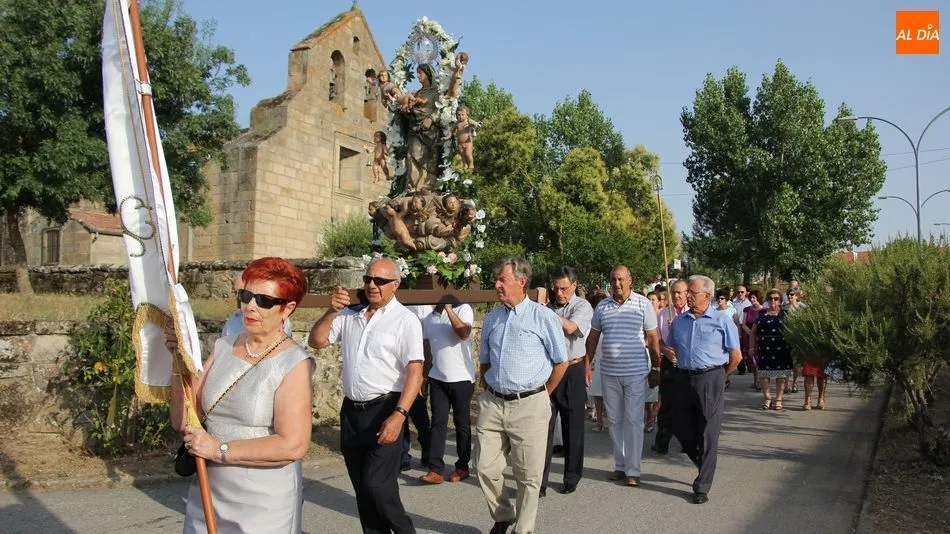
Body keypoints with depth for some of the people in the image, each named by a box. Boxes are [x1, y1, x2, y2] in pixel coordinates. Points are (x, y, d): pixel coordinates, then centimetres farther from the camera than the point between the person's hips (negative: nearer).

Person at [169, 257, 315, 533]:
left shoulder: (294, 364, -14)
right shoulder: (223, 348, 3)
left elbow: (293, 446, -23)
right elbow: (182, 422, 3)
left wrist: (220, 450, -18)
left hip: (264, 507, -5)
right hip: (207, 497, 5)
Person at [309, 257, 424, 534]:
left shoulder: (405, 320, -9)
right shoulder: (349, 315, 8)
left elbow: (415, 373, -14)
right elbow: (317, 341, 6)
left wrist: (398, 416, -24)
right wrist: (332, 311, -9)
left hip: (384, 411, -6)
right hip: (351, 410, 6)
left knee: (377, 484, -10)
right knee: (362, 487, 13)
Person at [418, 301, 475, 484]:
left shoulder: (463, 309, -7)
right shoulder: (429, 319, 10)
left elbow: (464, 333, -25)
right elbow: (427, 349, 16)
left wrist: (448, 308, -22)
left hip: (462, 379, -4)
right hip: (437, 379, 4)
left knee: (462, 424, 7)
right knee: (438, 423, 0)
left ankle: (462, 467, 20)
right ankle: (435, 470, 0)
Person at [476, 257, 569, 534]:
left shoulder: (543, 317, -5)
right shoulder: (491, 319, 11)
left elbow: (561, 362, 0)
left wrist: (541, 395, 4)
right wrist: (488, 392, 12)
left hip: (529, 406, -5)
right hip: (492, 404, 5)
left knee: (528, 475, 3)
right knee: (486, 468, 7)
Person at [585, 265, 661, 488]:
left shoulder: (643, 304, -3)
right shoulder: (602, 306, 6)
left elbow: (653, 339, 0)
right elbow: (593, 338, 12)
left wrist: (656, 368, -1)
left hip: (636, 372, -4)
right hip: (609, 373, 4)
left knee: (633, 421, -1)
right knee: (614, 421, 10)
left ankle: (633, 470, 7)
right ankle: (620, 465, 22)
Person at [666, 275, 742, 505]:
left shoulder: (722, 321, -4)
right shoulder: (679, 321, 10)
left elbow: (736, 356, 0)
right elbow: (673, 350, 23)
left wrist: (719, 376, 7)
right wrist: (681, 367, 13)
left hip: (710, 380, -5)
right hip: (683, 379, 5)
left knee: (708, 435, 0)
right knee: (683, 431, 9)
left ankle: (702, 486, 9)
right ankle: (705, 468, 35)